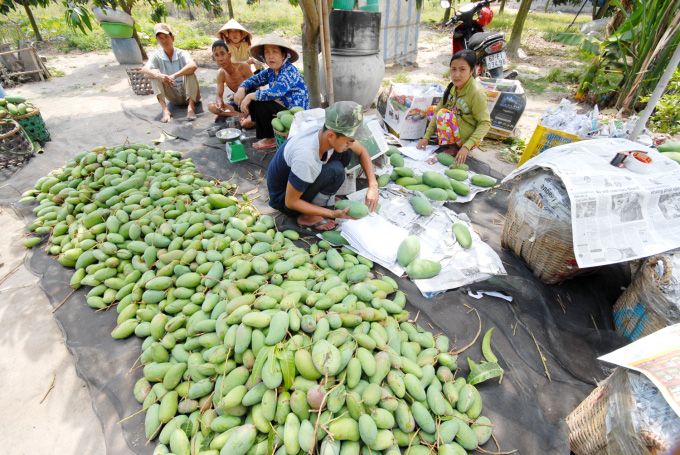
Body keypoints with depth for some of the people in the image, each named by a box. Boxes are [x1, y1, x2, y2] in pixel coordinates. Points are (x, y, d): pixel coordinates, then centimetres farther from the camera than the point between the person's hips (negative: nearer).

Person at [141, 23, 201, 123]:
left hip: (190, 95, -3)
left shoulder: (182, 54, -8)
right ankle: (165, 110, -30)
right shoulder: (156, 56, 0)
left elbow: (193, 66, -31)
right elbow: (144, 70, -16)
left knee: (189, 72, -24)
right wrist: (159, 76, -37)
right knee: (154, 73, -14)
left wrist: (173, 76, -40)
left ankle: (191, 106, -35)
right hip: (174, 98, 3)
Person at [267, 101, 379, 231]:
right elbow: (291, 202, -27)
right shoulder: (305, 158, -40)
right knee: (335, 170, -30)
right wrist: (333, 214, -28)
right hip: (283, 198, -7)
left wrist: (373, 185, -12)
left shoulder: (325, 133, -17)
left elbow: (362, 151, 0)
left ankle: (327, 198, 2)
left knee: (345, 152, -8)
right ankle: (308, 217, -12)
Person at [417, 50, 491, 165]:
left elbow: (485, 123, -23)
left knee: (444, 114, -27)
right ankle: (452, 144, 6)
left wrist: (467, 147, -32)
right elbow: (438, 109, 1)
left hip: (469, 137, -8)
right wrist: (426, 137, -4)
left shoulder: (477, 92, -23)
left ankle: (452, 148, -8)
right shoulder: (453, 87, -2)